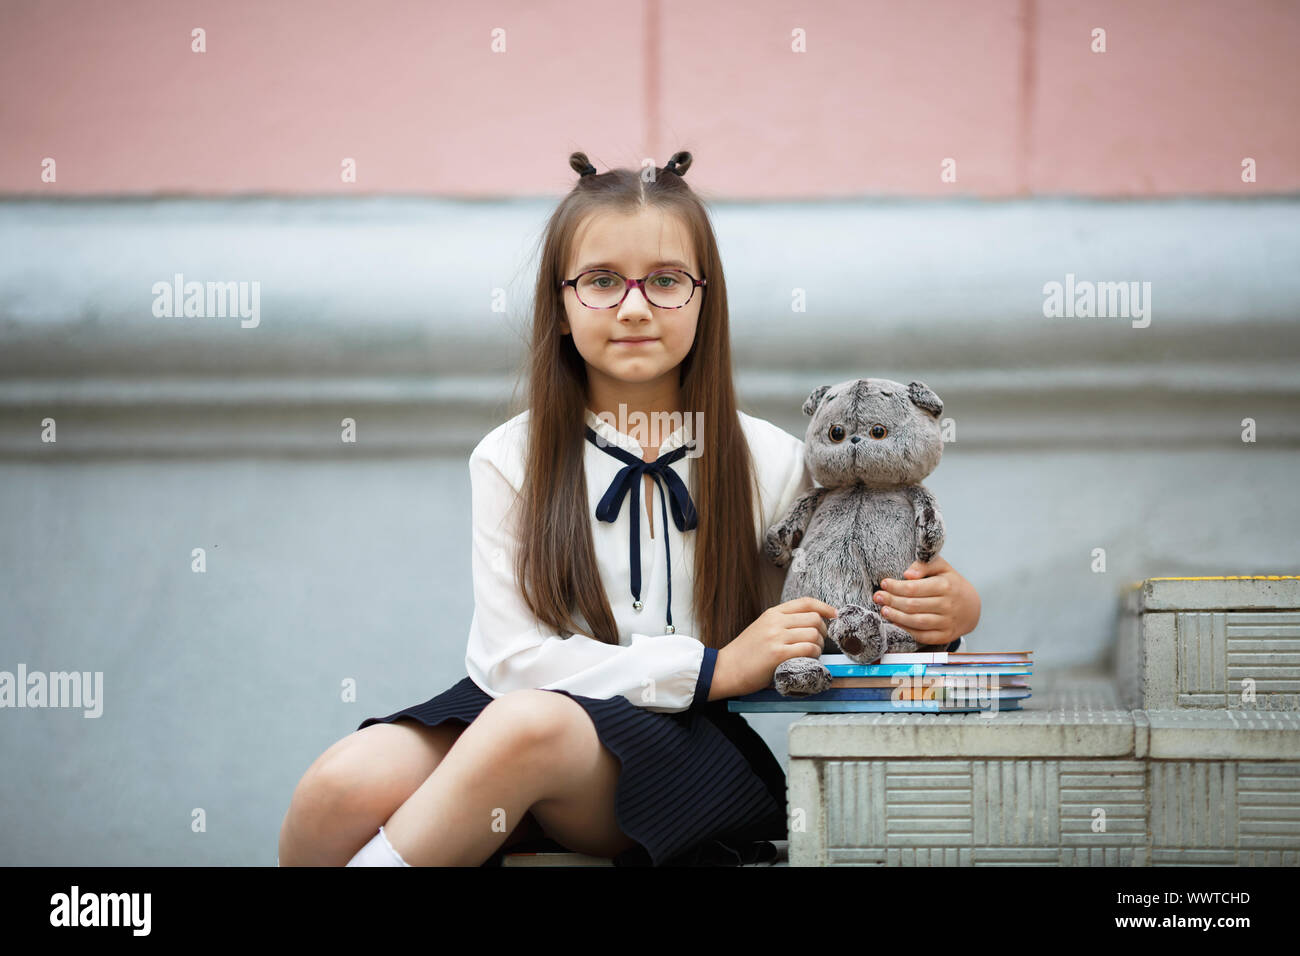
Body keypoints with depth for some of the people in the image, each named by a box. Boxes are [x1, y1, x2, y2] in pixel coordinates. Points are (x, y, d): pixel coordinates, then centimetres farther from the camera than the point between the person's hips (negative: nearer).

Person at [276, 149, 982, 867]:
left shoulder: (769, 463, 7)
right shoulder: (511, 460, 5)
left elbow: (824, 633, 13)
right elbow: (512, 655, -5)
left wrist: (944, 612, -10)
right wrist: (713, 667, -13)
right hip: (506, 716, 1)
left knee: (532, 723, -36)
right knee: (346, 785, -32)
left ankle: (382, 858, -18)